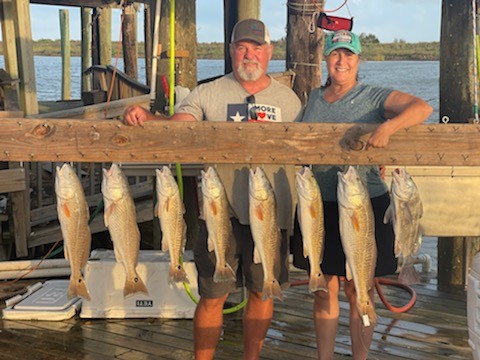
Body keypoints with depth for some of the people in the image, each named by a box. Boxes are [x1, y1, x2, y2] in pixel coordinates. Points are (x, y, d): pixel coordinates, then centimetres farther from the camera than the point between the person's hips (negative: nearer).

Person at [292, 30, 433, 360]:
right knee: (324, 290, 12)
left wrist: (387, 126, -32)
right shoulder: (313, 98, 11)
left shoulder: (374, 97, -3)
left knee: (358, 292, 8)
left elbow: (422, 108, -17)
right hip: (318, 207, 4)